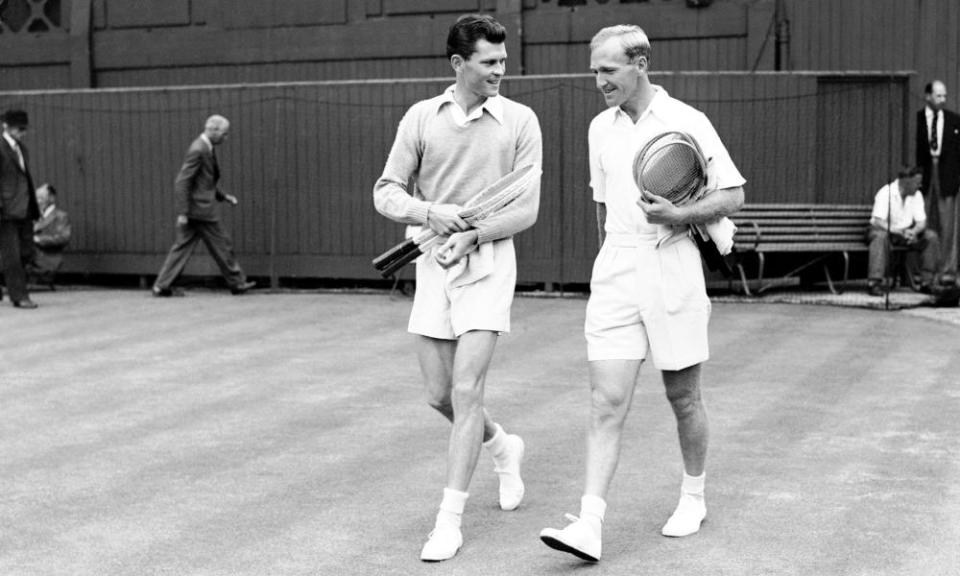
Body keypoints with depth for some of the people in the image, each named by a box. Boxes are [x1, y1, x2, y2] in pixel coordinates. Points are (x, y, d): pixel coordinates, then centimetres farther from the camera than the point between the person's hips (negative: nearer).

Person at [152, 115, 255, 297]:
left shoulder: (207, 149, 14)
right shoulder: (197, 150, -17)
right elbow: (182, 182, -20)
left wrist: (223, 196, 19)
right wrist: (183, 212, -22)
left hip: (194, 209, 10)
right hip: (200, 208, -10)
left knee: (183, 246, 8)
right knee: (222, 244, 1)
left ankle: (162, 285, 8)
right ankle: (236, 283, 12)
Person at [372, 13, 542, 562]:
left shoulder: (520, 120, -2)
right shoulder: (422, 117, 4)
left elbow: (526, 210, -4)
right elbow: (385, 193, 4)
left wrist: (472, 235, -17)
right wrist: (431, 212, -14)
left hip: (489, 262, -3)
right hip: (433, 264, 3)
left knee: (466, 391, -10)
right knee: (439, 393, 9)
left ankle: (450, 519, 0)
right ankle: (503, 447, 39)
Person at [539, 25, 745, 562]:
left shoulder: (687, 122, -6)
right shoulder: (600, 128, 11)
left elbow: (733, 195, -6)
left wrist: (678, 215, -19)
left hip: (673, 270, -4)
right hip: (615, 273, 4)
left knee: (683, 396, 10)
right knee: (608, 401, -5)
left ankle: (694, 497, 31)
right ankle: (590, 524, -9)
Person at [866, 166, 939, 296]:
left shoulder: (917, 195, -3)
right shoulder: (885, 193, -21)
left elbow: (921, 223, -6)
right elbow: (878, 222, -30)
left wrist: (913, 232, -30)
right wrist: (900, 232, -42)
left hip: (906, 231, 5)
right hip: (885, 230, -5)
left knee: (931, 236, -16)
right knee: (880, 236, -39)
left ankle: (927, 283, -13)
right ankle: (874, 283, -41)